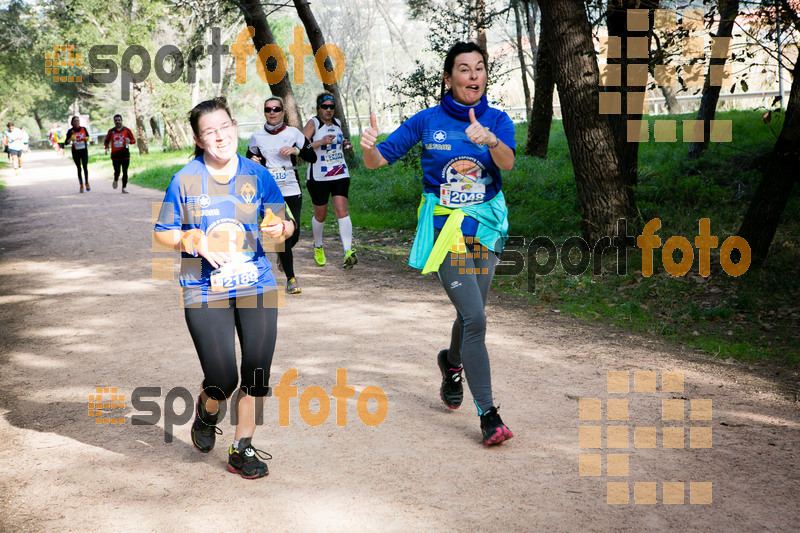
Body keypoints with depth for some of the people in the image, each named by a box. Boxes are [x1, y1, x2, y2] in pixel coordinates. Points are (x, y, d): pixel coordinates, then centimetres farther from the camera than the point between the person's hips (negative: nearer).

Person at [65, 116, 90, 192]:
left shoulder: (83, 129, 2)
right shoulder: (70, 131, -2)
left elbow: (87, 136, 17)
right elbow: (66, 142, -1)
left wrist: (87, 139, -6)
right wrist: (70, 139, -22)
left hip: (84, 151, 0)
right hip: (75, 152, 0)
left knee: (85, 167, -8)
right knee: (79, 168, 5)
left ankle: (87, 183, 9)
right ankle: (81, 185, 13)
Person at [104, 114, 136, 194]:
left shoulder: (126, 130, 6)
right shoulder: (111, 131, 9)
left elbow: (134, 140, 7)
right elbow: (106, 141, 19)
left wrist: (129, 141, -16)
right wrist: (106, 147, -1)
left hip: (125, 155, 0)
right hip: (115, 155, 0)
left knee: (125, 172, -2)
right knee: (117, 171, -4)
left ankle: (124, 187, 5)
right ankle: (116, 180, 27)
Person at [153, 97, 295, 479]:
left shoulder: (257, 175, 3)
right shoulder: (185, 179, -2)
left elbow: (285, 225, 9)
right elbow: (162, 233, 4)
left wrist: (280, 229, -15)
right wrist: (191, 240, -15)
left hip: (257, 287, 3)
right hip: (205, 291, -2)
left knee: (256, 374, 3)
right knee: (223, 381, -7)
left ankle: (242, 450, 23)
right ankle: (207, 413, 31)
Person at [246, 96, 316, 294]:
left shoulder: (293, 133, 2)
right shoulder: (257, 137, 5)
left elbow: (312, 157, 4)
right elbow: (249, 156, 20)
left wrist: (295, 150, -12)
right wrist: (252, 161, -3)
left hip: (292, 191, 1)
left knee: (294, 234, 0)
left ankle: (283, 254, 37)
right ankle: (291, 278, -1)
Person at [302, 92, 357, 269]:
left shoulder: (337, 123, 11)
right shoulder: (313, 123, -6)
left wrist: (346, 145, 8)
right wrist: (321, 142, -26)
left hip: (340, 174, 3)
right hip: (318, 177, -3)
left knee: (342, 210, -12)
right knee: (320, 215, 8)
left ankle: (348, 251, -20)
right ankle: (318, 247, 34)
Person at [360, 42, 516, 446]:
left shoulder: (497, 121, 0)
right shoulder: (428, 121, -3)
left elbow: (507, 162, -20)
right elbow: (378, 160, -1)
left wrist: (489, 139, -42)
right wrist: (370, 146, -24)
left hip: (486, 227, 3)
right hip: (445, 228, -3)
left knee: (471, 314, 15)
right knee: (474, 318, -14)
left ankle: (452, 361, 50)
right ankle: (487, 414, -6)